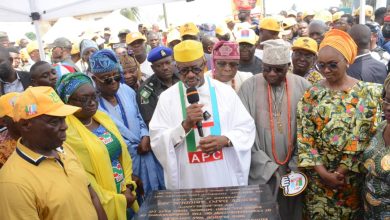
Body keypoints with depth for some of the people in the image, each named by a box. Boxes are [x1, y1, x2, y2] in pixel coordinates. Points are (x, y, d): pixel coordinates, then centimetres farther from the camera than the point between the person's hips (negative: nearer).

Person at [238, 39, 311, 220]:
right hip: (261, 171, -1)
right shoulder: (249, 87, -5)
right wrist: (268, 168, -9)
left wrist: (296, 167, -3)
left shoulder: (302, 86, -1)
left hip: (294, 170, 2)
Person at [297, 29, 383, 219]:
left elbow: (368, 136, -9)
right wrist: (323, 172, -12)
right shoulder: (312, 94, -2)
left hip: (352, 175, 0)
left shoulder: (368, 93, -5)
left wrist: (341, 172, -13)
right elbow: (304, 136, -5)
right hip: (318, 175, 1)